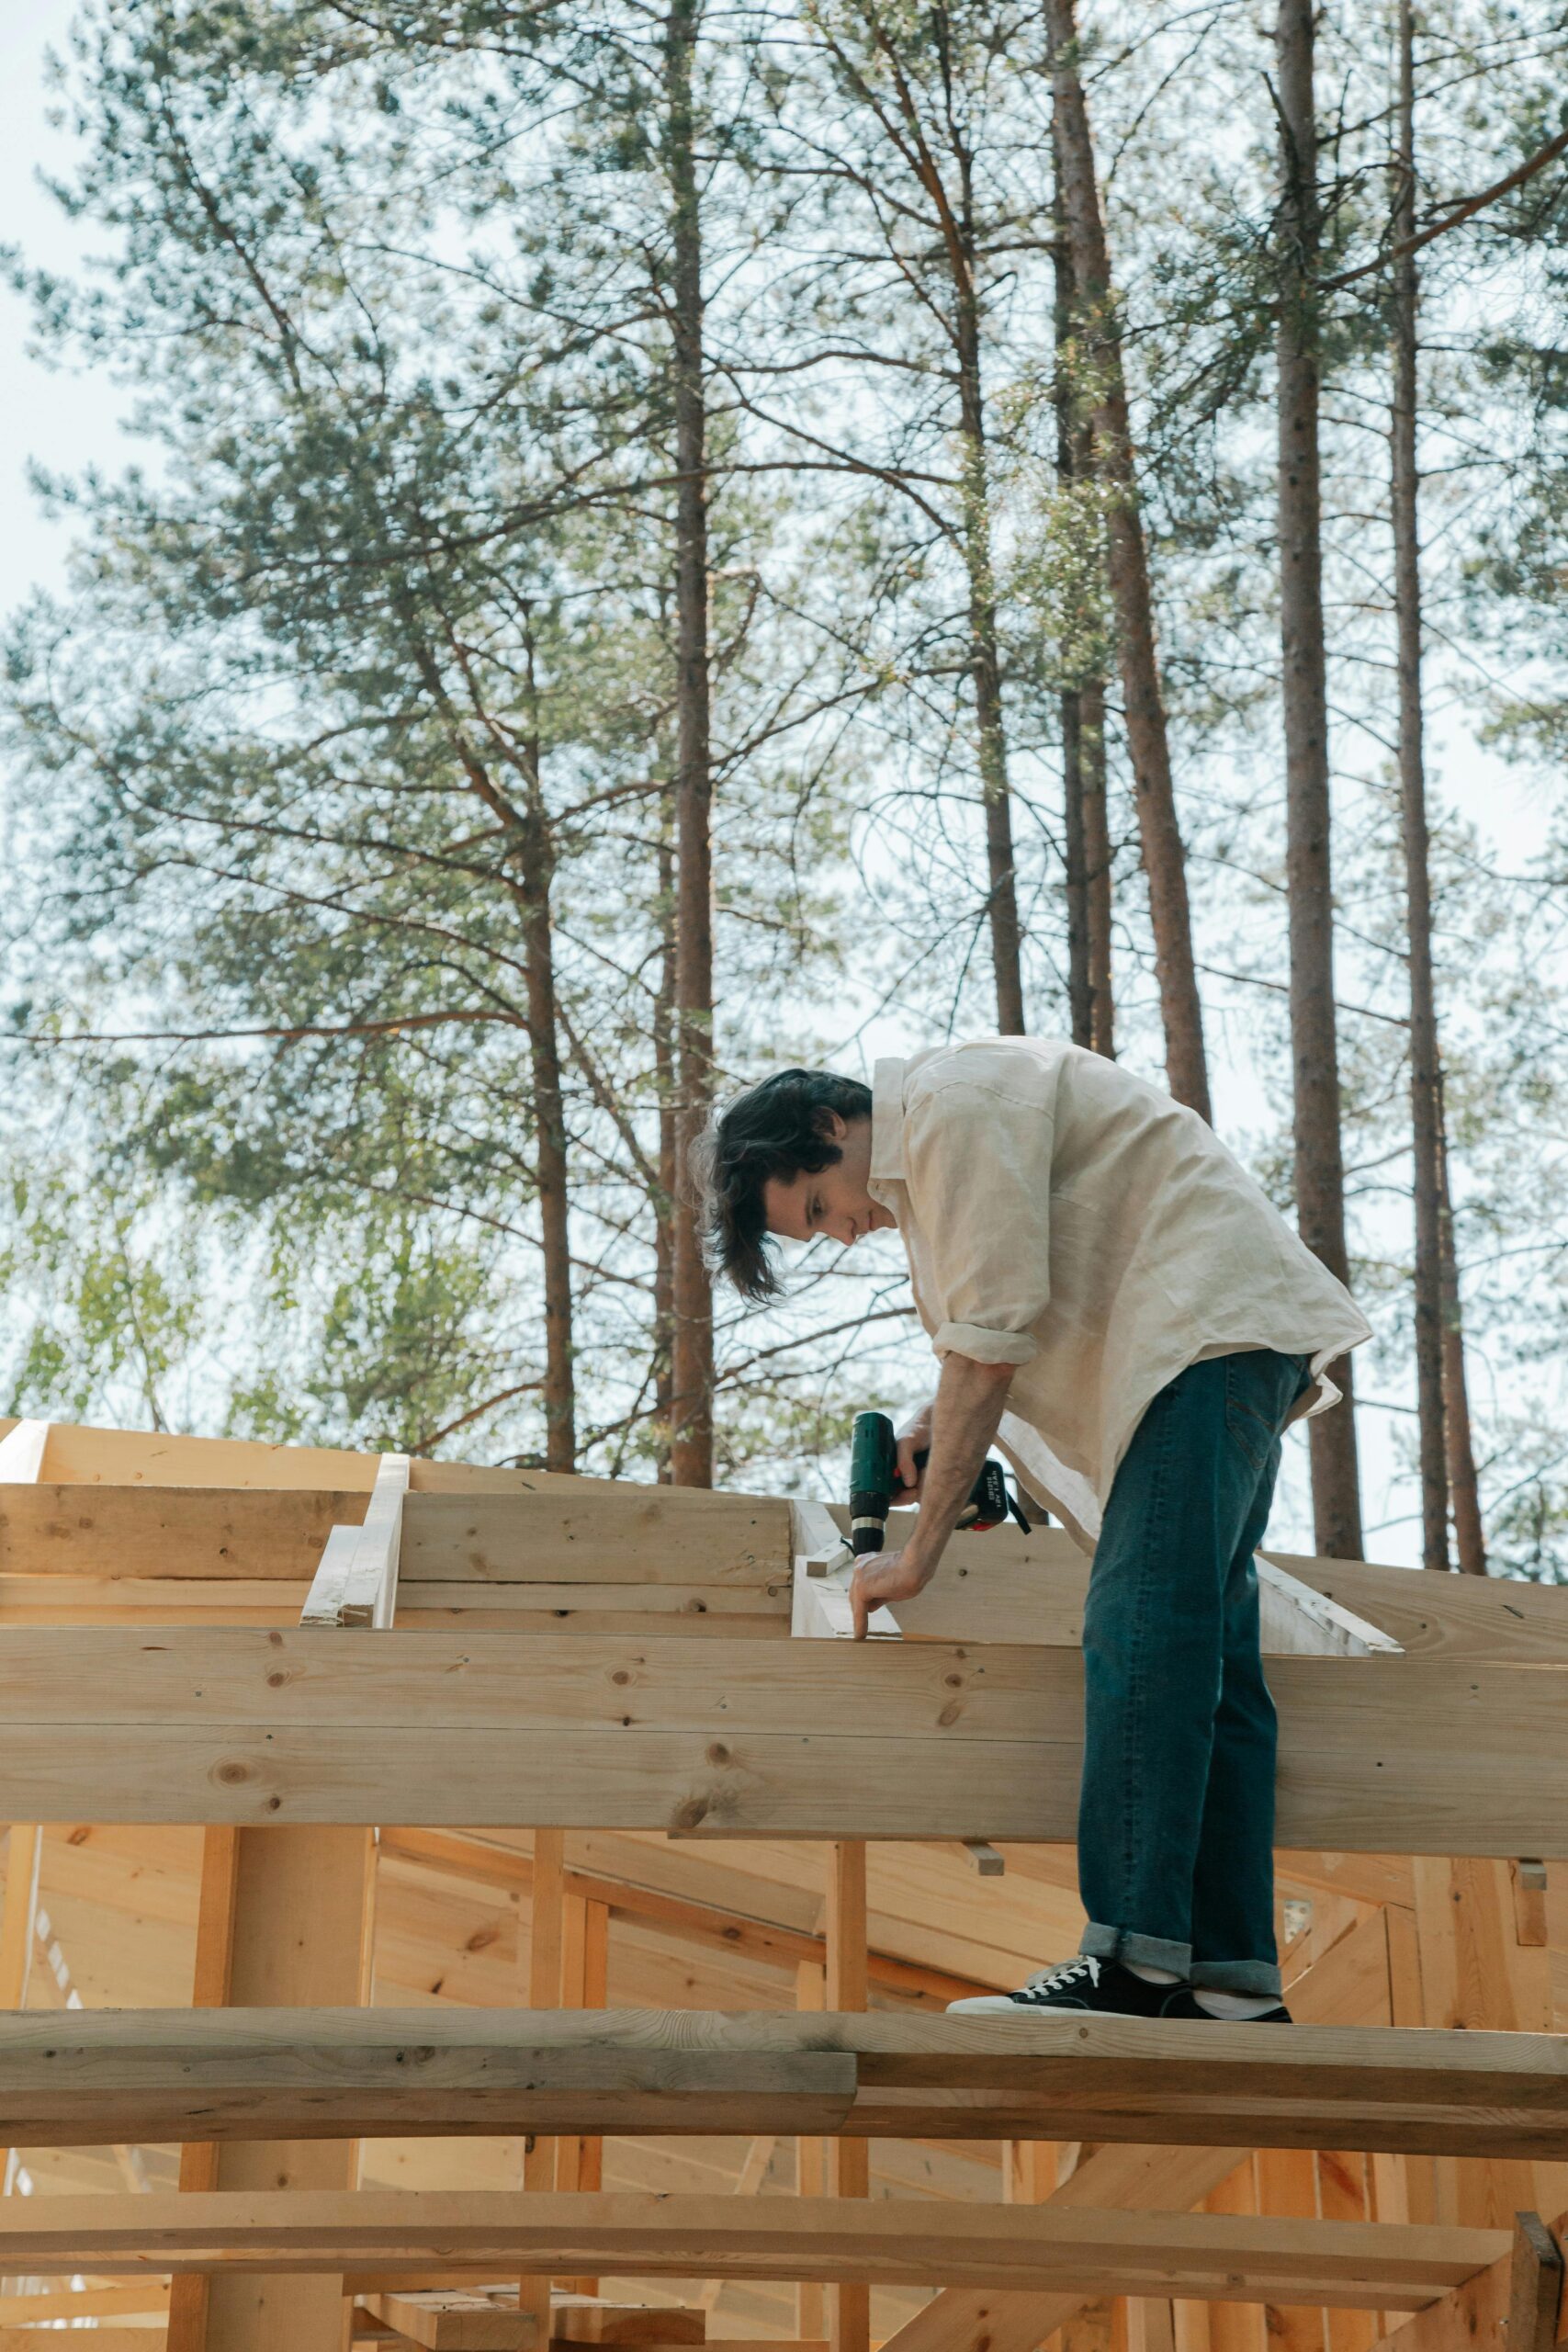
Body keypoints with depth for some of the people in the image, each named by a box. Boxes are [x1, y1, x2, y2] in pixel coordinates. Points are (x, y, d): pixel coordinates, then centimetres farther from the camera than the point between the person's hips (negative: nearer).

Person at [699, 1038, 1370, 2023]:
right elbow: (1034, 1322, 28)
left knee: (1138, 1637, -19)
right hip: (1211, 1343, 11)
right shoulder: (926, 1148, 19)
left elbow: (991, 1341, -17)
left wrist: (922, 1548, -12)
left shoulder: (952, 1103, -13)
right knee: (1205, 1657, 4)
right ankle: (1235, 1984, 2)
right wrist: (944, 1422, 9)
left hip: (1213, 1314, -11)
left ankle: (1133, 1961, -24)